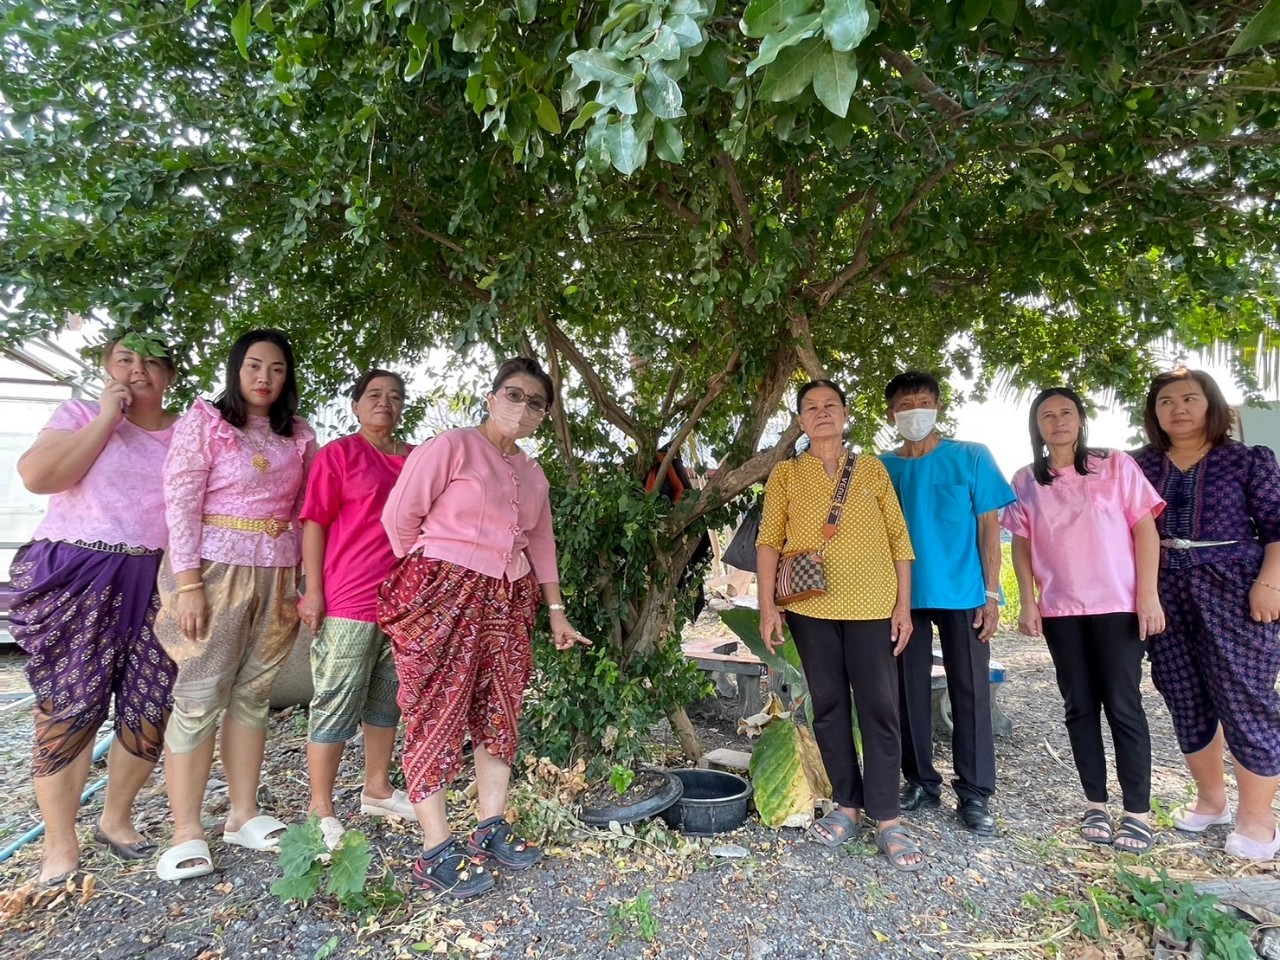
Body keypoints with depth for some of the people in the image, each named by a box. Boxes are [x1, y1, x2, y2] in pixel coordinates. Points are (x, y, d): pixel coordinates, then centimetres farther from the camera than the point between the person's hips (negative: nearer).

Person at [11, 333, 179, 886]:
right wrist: (107, 418, -10)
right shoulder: (81, 414, 4)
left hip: (156, 585, 3)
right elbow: (37, 475, -12)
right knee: (68, 708, 1)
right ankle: (60, 845, 16)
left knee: (151, 710, 4)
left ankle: (116, 819, 26)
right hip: (80, 580, -2)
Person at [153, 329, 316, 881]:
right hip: (214, 571, -3)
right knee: (199, 698, -1)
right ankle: (186, 832, 9)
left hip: (277, 577, 4)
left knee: (253, 695, 8)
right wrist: (187, 583, -13)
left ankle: (243, 814, 19)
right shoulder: (203, 421, 0)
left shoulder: (299, 434, 11)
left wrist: (302, 580, 5)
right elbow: (180, 502, -7)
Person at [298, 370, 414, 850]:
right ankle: (321, 809, 18)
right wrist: (313, 591, -11)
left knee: (387, 702, 17)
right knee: (336, 705, 3)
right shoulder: (338, 454, -4)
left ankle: (377, 789, 33)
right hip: (347, 602, -6)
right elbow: (314, 523, -7)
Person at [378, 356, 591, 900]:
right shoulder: (451, 447, -6)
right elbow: (399, 515, -8)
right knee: (438, 713, -3)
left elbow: (541, 543, 19)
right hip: (443, 596, -7)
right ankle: (436, 853, 5)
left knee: (500, 712, 9)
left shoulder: (533, 474, 14)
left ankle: (490, 831, 23)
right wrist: (428, 576, 1)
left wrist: (556, 610, 16)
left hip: (507, 601, 7)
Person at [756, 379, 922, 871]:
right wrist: (767, 606, -6)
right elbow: (769, 541, 2)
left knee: (879, 708, 2)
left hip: (872, 607, 0)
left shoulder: (872, 468, 9)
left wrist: (903, 604, 1)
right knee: (829, 706, 8)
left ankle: (887, 820, 12)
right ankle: (847, 805, 22)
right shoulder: (785, 474, 7)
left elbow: (898, 538, 7)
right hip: (810, 607, 0)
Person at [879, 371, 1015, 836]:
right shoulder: (882, 467, 6)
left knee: (970, 691, 3)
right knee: (910, 690, 9)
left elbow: (989, 526, 0)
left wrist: (991, 593, -6)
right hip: (904, 595, 2)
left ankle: (974, 794, 15)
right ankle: (920, 781, 24)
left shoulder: (971, 457, 1)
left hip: (963, 594, -2)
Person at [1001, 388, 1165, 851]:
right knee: (1080, 706, 8)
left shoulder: (1116, 465, 1)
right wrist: (1027, 602, 0)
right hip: (1060, 610, 2)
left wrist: (1148, 595, -9)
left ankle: (1137, 811, 11)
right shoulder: (1025, 481, 6)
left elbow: (1145, 529, -2)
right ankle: (1095, 804, 18)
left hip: (1118, 605, -2)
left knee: (1123, 705, 0)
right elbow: (1021, 545, 7)